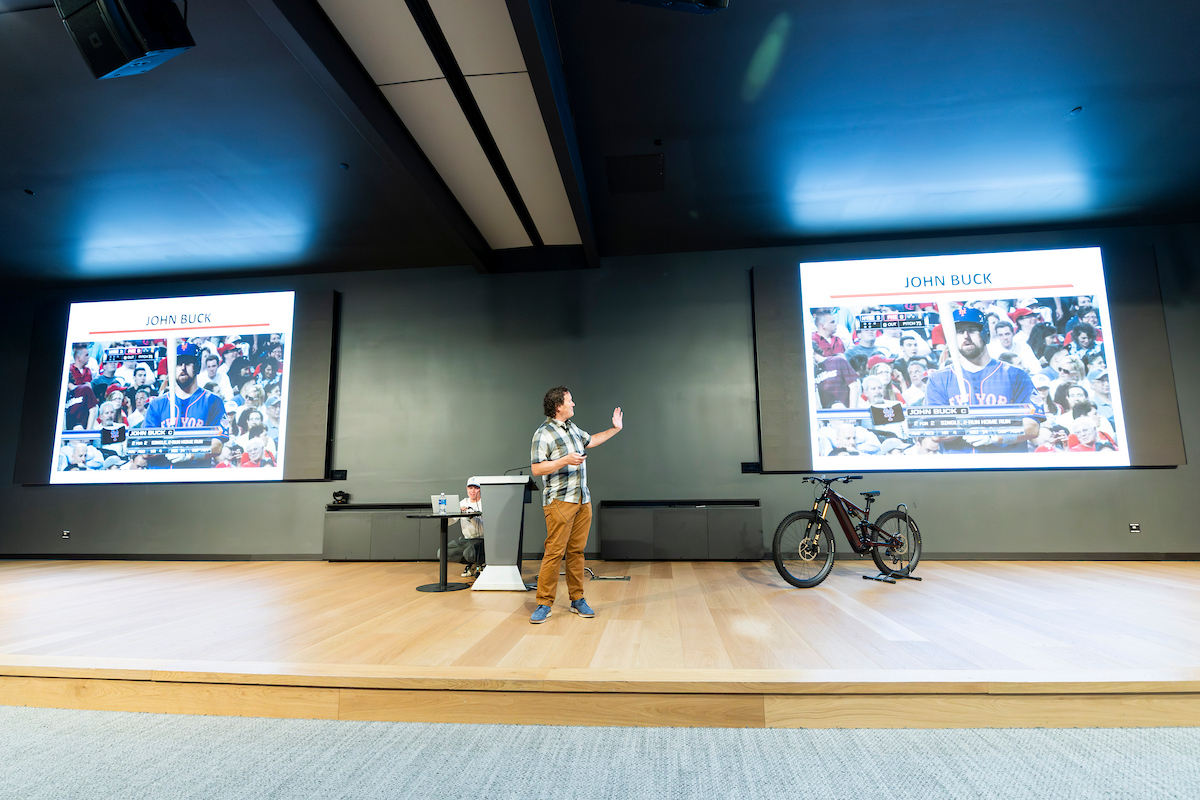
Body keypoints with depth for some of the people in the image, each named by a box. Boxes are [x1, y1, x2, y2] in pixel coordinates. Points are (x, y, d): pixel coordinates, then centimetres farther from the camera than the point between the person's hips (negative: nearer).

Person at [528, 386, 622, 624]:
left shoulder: (572, 427, 15)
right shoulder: (543, 433, -11)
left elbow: (590, 441, 33)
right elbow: (536, 469, -15)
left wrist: (615, 429, 33)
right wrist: (565, 460, -22)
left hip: (583, 500, 7)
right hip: (560, 501, -7)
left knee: (576, 551, 9)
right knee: (554, 551, -7)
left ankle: (577, 599, 17)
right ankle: (544, 604, 2)